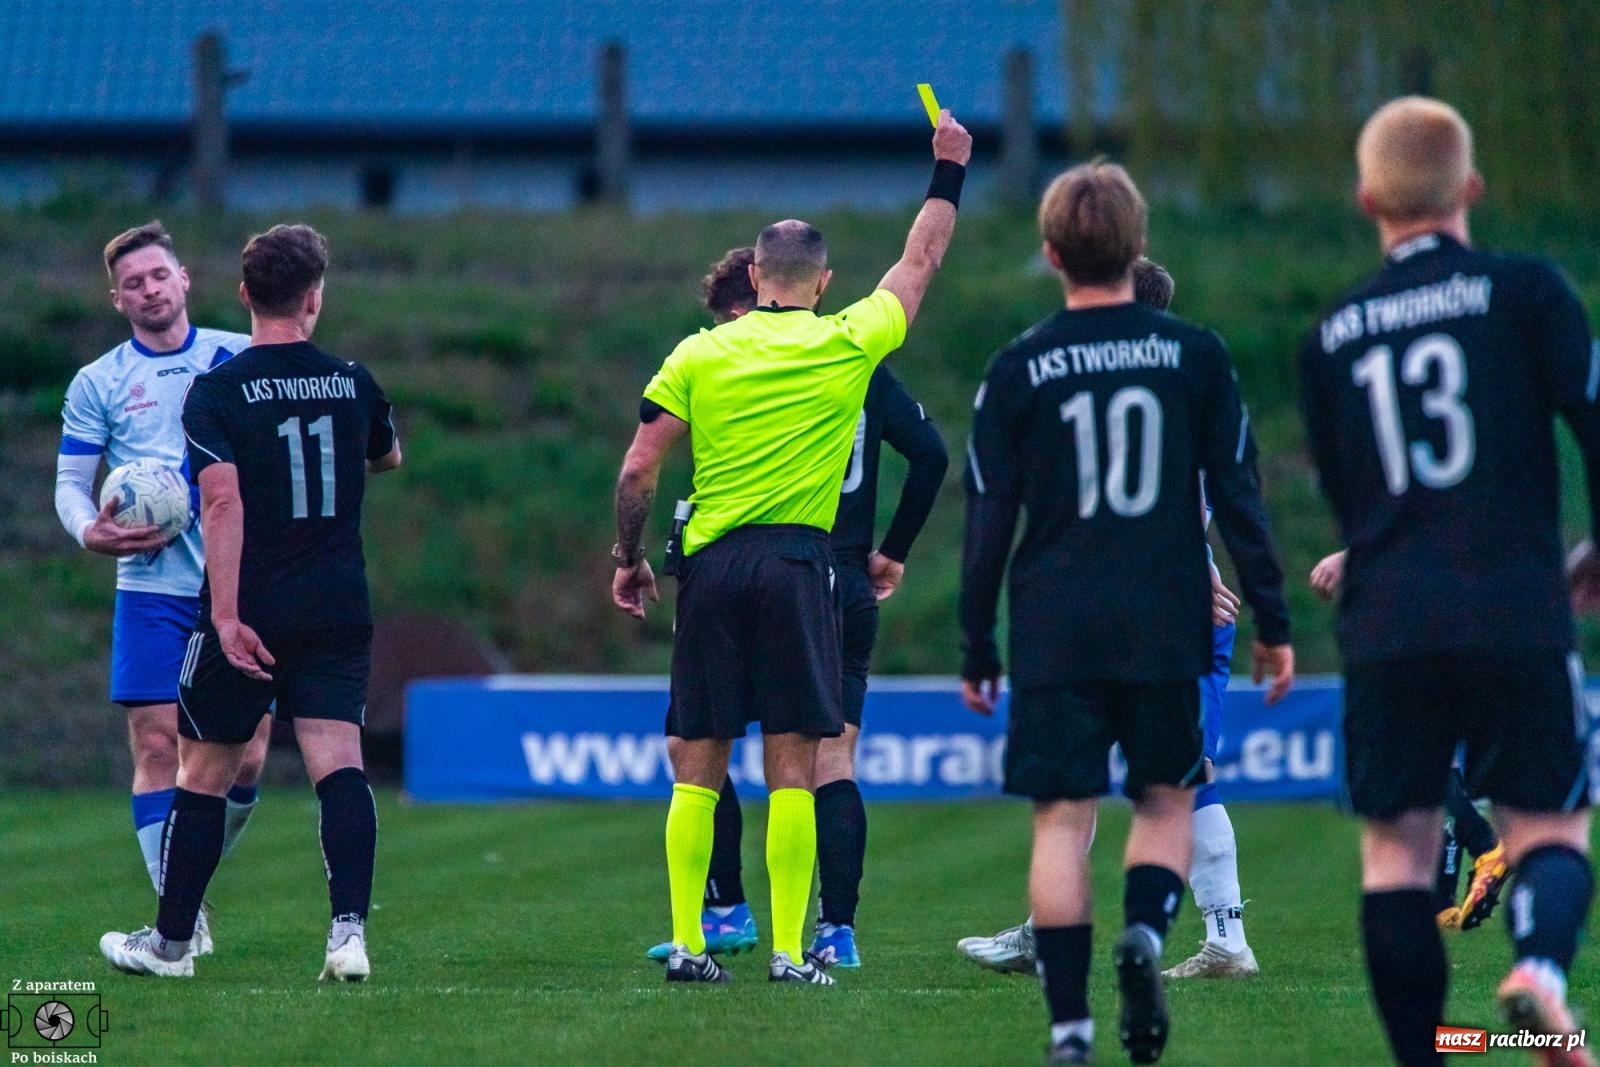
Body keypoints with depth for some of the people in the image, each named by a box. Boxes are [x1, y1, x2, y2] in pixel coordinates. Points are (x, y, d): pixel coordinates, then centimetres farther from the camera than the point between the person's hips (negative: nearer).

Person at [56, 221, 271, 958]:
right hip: (151, 588, -1)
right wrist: (91, 531, -16)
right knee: (158, 746, -9)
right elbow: (70, 481, 5)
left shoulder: (241, 359, 7)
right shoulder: (98, 383, 5)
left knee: (244, 754, -2)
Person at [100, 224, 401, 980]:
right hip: (339, 608, 3)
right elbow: (387, 458, 26)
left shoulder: (217, 391, -8)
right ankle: (350, 930, -23)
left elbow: (223, 499, -19)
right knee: (338, 766, -5)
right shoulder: (353, 382, 5)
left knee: (204, 775, 10)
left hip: (249, 615, -3)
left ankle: (171, 941, 19)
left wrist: (226, 615, -22)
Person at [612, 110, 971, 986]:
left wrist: (629, 559, 13)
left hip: (710, 565, 2)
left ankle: (686, 944, 2)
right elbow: (920, 261, 16)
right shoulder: (846, 346, 1)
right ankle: (788, 951, -5)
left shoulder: (698, 354, 4)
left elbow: (639, 467, 1)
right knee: (792, 765, -1)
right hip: (796, 561, -2)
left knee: (698, 768, 5)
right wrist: (949, 169, 27)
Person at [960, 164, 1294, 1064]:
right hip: (1169, 627, 1)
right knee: (1167, 799, 15)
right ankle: (1146, 931, -13)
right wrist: (1272, 621, 8)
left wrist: (977, 649, 9)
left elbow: (989, 521, 2)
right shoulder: (1196, 356, 1)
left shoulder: (1017, 371, 0)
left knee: (1062, 821, 1)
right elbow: (1239, 497, 2)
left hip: (1054, 632, 0)